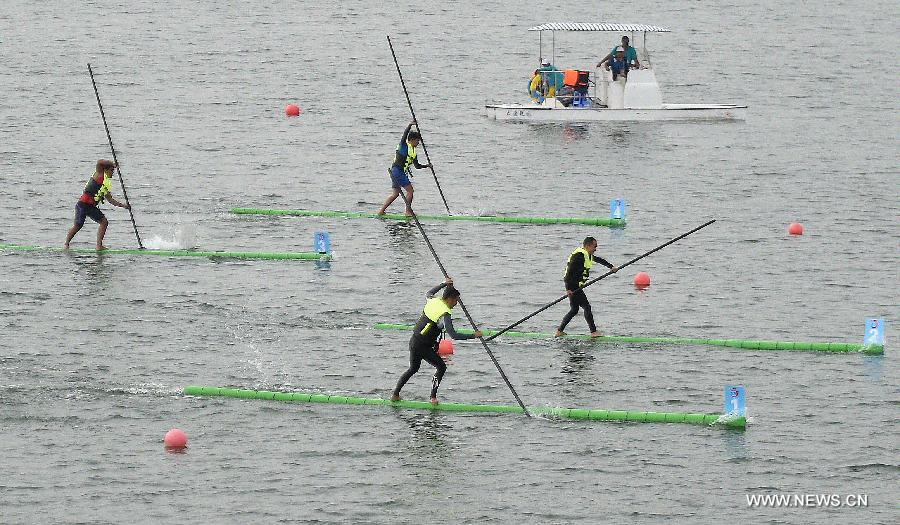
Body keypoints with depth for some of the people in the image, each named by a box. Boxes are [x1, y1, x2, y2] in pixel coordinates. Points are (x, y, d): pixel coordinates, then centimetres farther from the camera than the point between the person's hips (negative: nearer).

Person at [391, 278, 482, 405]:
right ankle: (433, 397, -4)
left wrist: (444, 284, 29)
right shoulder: (444, 314, -22)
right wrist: (474, 336, -25)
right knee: (441, 367, 0)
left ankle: (395, 394, 30)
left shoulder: (434, 301, 1)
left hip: (414, 341, 9)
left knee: (413, 368, 25)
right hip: (423, 346, -9)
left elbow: (429, 293, 29)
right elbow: (453, 335, -29)